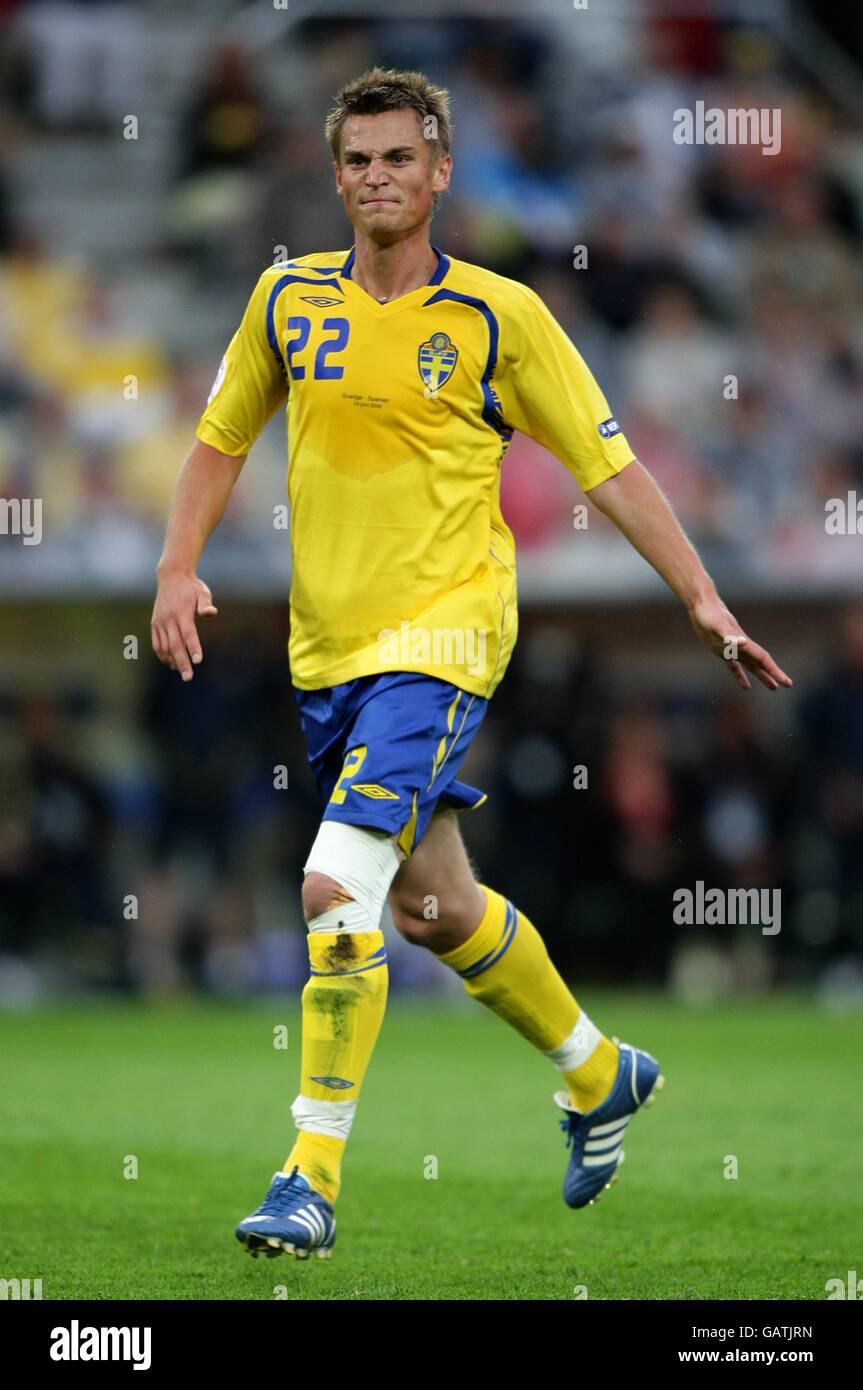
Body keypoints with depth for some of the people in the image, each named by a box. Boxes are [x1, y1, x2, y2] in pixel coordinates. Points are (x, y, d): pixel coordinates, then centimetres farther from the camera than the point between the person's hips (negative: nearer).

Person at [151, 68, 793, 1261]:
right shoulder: (290, 297, 5)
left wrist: (703, 600, -5)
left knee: (338, 887, -20)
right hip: (325, 647, 5)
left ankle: (312, 1180, -14)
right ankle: (599, 1074, 40)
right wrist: (178, 567, 3)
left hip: (441, 636, -5)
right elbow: (222, 439, 17)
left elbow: (610, 468, -1)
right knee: (433, 906, 16)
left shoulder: (498, 315, -5)